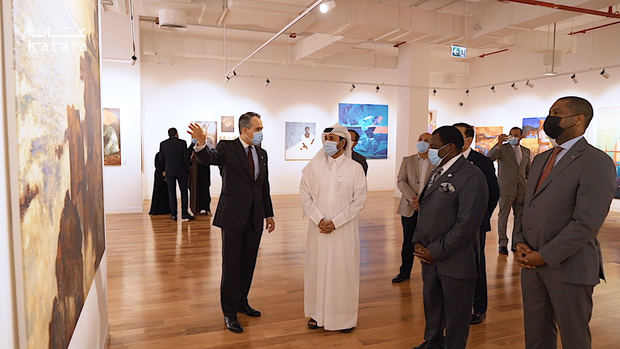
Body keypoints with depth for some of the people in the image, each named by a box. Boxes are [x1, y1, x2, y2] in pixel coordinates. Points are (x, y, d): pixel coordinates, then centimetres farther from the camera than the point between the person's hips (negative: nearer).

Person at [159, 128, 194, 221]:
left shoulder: (163, 144, 1)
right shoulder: (182, 143, -5)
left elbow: (161, 159, 5)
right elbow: (186, 157, -6)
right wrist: (186, 169, 6)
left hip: (169, 171, 2)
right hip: (181, 171, -1)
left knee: (171, 193, 6)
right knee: (184, 192, 6)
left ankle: (173, 214, 6)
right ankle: (184, 213, 3)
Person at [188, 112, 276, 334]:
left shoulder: (261, 153, 11)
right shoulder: (227, 148, -5)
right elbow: (208, 158, -25)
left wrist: (269, 214, 18)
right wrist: (201, 143, -48)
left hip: (255, 218, 6)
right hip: (233, 217, -5)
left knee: (248, 263, 15)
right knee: (231, 265, 3)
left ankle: (241, 302, 33)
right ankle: (229, 312, 17)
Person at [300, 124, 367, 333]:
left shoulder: (355, 168, -5)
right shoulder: (314, 166, 0)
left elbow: (359, 201, -4)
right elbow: (304, 192, 2)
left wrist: (335, 223, -11)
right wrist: (318, 219, -9)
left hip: (344, 229, -2)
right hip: (318, 228, 2)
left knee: (343, 270, 5)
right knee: (317, 267, 10)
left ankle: (344, 316, 22)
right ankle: (317, 313, 27)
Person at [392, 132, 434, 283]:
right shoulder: (407, 161, 8)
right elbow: (401, 181, -2)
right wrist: (413, 198, -15)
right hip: (409, 208, 2)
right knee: (408, 241, 10)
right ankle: (405, 272, 23)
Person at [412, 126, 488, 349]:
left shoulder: (472, 177, -17)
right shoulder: (438, 172, 11)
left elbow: (466, 224, -21)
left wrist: (436, 252, -17)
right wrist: (418, 241, 4)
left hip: (456, 262, -8)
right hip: (430, 257, 8)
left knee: (455, 315, 11)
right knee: (432, 305, 23)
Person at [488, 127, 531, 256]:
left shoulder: (526, 151, 12)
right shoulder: (502, 148, -3)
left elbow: (528, 170, 20)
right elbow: (489, 158, -23)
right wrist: (499, 143, -35)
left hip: (522, 190, 5)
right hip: (506, 189, -5)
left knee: (520, 217, 10)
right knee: (503, 216, 3)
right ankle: (503, 244, 11)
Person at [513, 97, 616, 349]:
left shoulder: (597, 163, -12)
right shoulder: (540, 159, 13)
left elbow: (587, 223, -20)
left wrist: (544, 256, -17)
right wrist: (520, 243, -1)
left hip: (569, 267, -7)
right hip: (531, 262, 7)